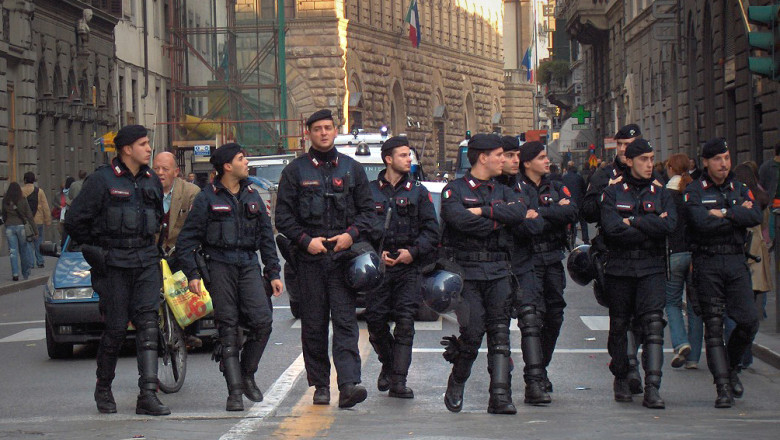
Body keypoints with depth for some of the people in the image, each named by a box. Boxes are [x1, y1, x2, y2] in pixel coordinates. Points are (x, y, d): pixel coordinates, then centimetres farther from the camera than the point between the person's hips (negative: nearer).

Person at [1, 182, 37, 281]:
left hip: (9, 227, 1)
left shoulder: (5, 202, -2)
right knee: (24, 250, 11)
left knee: (13, 251, 3)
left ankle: (15, 273, -6)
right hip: (21, 226, -1)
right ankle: (25, 274, 19)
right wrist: (34, 230, -2)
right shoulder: (23, 201, -6)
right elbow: (29, 216, -4)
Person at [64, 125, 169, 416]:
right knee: (116, 328, 0)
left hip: (146, 263, 4)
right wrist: (97, 250, 1)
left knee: (148, 325, -7)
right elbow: (74, 221, -3)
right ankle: (103, 389, 22)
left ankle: (148, 395, -10)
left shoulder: (151, 180, 12)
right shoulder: (102, 180, -6)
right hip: (113, 267, -4)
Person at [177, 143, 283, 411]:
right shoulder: (207, 198, 2)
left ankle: (247, 375, 8)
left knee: (262, 320, -12)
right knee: (228, 328, -4)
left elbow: (266, 237, 20)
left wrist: (273, 273, 14)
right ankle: (235, 390, -1)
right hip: (220, 266, -3)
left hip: (249, 265, 3)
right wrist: (192, 274, -8)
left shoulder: (252, 197, 15)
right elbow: (186, 240, 1)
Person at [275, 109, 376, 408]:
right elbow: (283, 215, 6)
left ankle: (349, 384, -19)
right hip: (309, 257, 0)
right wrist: (305, 240, -8)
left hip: (343, 255, 0)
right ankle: (320, 386, 11)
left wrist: (352, 234, -5)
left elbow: (367, 210, 12)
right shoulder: (295, 171, 8)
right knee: (313, 324, 3)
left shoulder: (352, 169, 12)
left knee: (345, 321, -10)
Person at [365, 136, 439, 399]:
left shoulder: (418, 192, 11)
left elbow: (431, 230, 8)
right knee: (375, 320, -3)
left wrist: (413, 252, -7)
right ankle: (388, 365, 24)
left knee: (405, 322, -9)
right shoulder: (369, 191, 9)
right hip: (377, 266, 0)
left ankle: (399, 380, -8)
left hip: (408, 267, 0)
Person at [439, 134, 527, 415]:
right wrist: (497, 222, -6)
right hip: (467, 272, -4)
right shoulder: (454, 190, 2)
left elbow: (519, 213, -3)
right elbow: (462, 220, -17)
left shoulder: (502, 191, 18)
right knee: (473, 332, -10)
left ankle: (500, 396, -7)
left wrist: (484, 211, -11)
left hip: (498, 272, 4)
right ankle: (456, 386, 14)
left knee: (500, 333, -5)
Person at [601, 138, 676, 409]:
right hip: (619, 268, 0)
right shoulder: (612, 193, 4)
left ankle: (652, 388, -18)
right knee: (619, 326, 9)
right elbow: (612, 228, -13)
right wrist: (651, 228, -10)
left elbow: (669, 225, -9)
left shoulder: (661, 194, 10)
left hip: (651, 268, 0)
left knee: (653, 324, -13)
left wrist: (633, 221, -11)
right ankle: (621, 379, 28)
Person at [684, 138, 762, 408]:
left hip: (736, 261, 3)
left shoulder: (740, 190, 12)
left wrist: (724, 213, -12)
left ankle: (731, 367, 23)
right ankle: (723, 386, -2)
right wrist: (739, 215, -9)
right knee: (714, 326, -4)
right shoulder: (694, 191, 0)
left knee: (749, 322, -4)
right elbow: (701, 222, -18)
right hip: (707, 263, -3)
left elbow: (756, 216, -6)